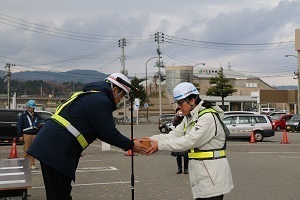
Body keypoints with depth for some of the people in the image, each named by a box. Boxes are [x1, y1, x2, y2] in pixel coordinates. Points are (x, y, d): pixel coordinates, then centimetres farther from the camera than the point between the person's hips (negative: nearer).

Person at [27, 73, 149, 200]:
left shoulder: (89, 95, 22)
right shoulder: (101, 101, -10)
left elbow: (102, 132, 24)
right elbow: (109, 133, -11)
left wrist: (126, 143, 21)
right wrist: (131, 145, 4)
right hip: (57, 151, -10)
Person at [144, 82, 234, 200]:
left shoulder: (208, 117, -17)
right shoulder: (189, 119, 15)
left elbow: (190, 141, -23)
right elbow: (174, 135, 6)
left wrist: (160, 145, -22)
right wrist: (151, 140, -9)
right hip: (201, 175, 9)